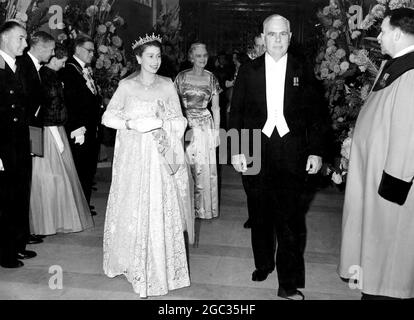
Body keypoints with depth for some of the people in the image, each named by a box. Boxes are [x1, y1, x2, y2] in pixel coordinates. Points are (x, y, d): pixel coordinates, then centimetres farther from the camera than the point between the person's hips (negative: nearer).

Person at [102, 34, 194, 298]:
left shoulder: (167, 85, 6)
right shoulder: (126, 86, 4)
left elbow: (180, 121, 4)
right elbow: (108, 117, -1)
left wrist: (159, 123, -14)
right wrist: (131, 123, -16)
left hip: (160, 159, 0)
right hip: (134, 158, 0)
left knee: (162, 211, 0)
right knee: (134, 210, 5)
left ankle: (160, 267, 14)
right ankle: (136, 264, 22)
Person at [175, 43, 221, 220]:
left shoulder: (211, 78, 3)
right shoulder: (182, 77, 2)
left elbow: (216, 108, 5)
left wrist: (216, 132, 0)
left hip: (205, 126, 0)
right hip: (185, 125, 0)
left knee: (205, 168, 2)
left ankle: (204, 207, 17)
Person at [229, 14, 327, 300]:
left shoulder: (302, 72, 5)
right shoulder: (248, 71, 6)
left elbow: (314, 115, 5)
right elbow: (236, 113, 5)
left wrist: (316, 152, -2)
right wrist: (236, 151, -3)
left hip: (291, 155, -1)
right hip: (255, 152, 2)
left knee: (290, 217, -3)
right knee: (260, 214, 12)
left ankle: (290, 284, 8)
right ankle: (263, 264, 33)